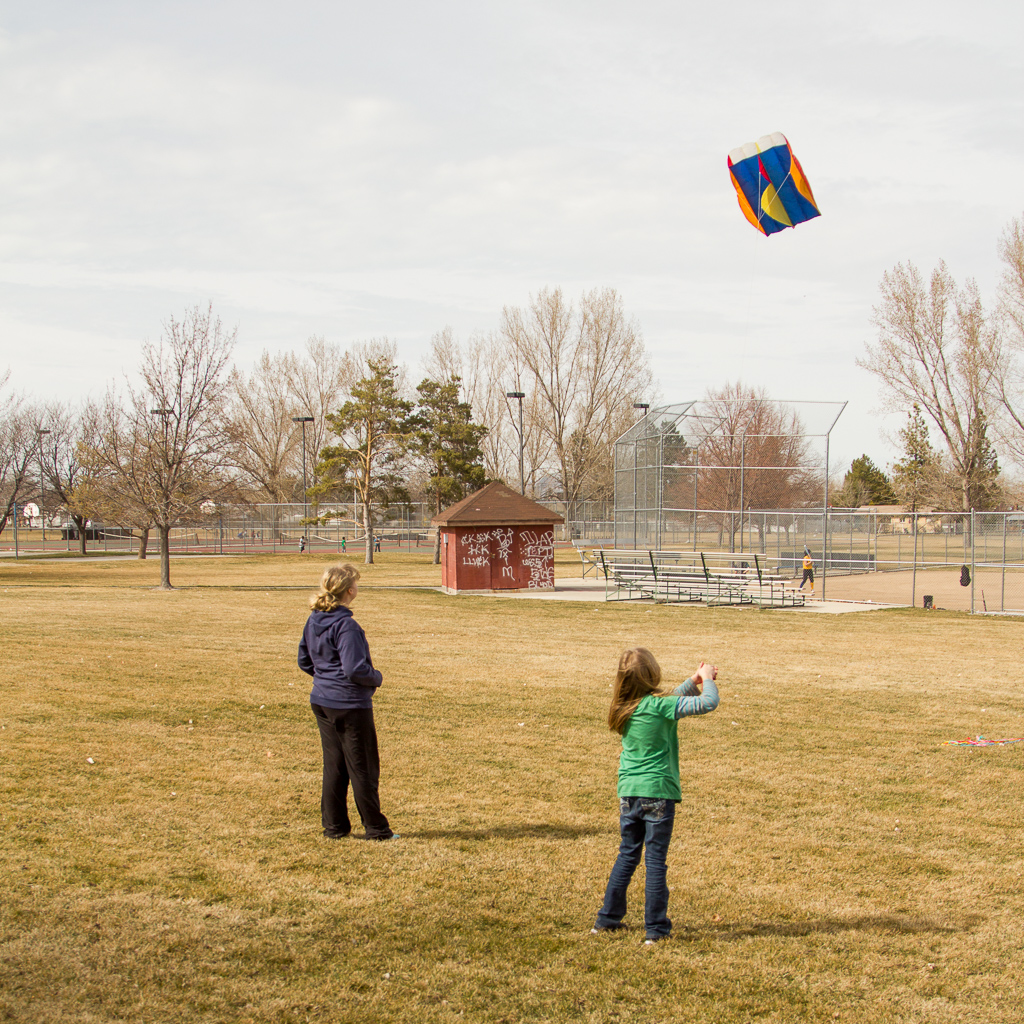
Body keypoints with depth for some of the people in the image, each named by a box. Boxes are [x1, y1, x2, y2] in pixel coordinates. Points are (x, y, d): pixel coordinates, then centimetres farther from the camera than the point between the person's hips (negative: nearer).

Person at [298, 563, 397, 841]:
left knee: (334, 765, 16)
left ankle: (334, 825, 21)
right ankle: (375, 829, 12)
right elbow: (355, 670, -24)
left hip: (322, 702, 8)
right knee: (363, 768, 3)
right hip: (350, 706, -8)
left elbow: (304, 660, 15)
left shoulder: (314, 620, 4)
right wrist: (377, 678, -6)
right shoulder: (346, 626, -22)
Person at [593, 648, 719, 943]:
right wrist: (707, 679, 4)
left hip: (628, 792, 6)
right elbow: (708, 703, -15)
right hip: (658, 792, -6)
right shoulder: (659, 705, -16)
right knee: (655, 860, 1)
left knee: (627, 856, 17)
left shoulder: (626, 708, 4)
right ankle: (655, 929, 6)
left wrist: (694, 681, 18)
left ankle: (607, 919, 22)